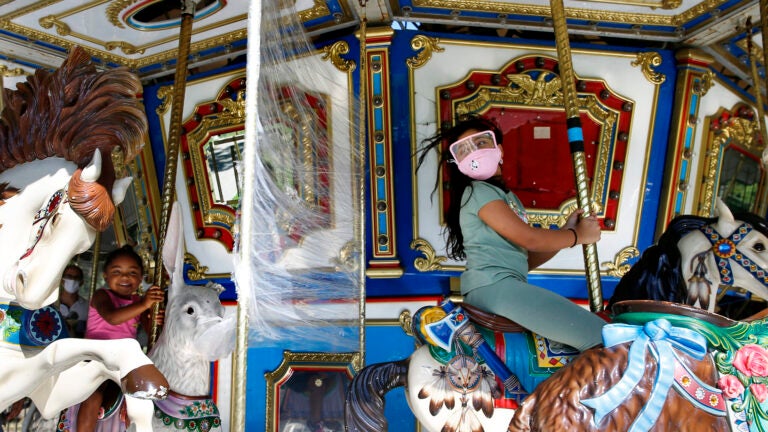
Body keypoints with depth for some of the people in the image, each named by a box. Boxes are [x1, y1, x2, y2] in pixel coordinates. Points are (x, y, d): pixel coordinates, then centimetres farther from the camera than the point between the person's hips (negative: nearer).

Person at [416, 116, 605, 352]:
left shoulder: (509, 197, 27)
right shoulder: (478, 192, -2)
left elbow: (526, 259, 19)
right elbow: (529, 239, -11)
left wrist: (566, 230, 10)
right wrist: (578, 235, 4)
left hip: (509, 287, 10)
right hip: (492, 286, -10)